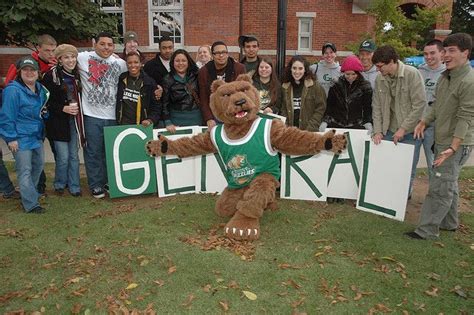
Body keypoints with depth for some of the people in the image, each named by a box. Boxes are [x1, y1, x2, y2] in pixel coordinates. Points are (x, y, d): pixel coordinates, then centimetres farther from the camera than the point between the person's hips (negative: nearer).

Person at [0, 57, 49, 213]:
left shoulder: (41, 89, 9)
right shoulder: (13, 90, -15)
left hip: (37, 135, 8)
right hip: (21, 138, -8)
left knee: (38, 165, 17)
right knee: (25, 171, -5)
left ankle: (29, 193, 37)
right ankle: (31, 204, 0)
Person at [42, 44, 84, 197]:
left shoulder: (77, 75, 7)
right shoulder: (51, 75, -9)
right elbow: (46, 101, -10)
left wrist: (78, 109, 2)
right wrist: (63, 108, -19)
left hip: (75, 120, 5)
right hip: (59, 121, -4)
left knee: (74, 156, 9)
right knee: (63, 157, -2)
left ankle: (74, 186, 20)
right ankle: (59, 184, 21)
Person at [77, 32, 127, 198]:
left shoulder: (120, 63, 8)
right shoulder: (84, 58, -1)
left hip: (113, 116, 3)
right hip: (92, 115, -3)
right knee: (94, 152, 4)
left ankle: (109, 181, 27)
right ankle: (96, 185, 17)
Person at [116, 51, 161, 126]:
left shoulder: (150, 82, -1)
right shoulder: (121, 80, 6)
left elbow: (155, 107, -2)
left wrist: (150, 120, -16)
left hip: (141, 126, -2)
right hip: (122, 125, 2)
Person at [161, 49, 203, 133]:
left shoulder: (195, 76, 3)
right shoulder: (168, 80, 0)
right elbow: (165, 103, -2)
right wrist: (168, 123, -10)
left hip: (196, 117, 2)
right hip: (177, 119, -1)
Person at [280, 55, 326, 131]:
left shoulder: (315, 86, -3)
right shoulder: (285, 87, 7)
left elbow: (320, 109, -5)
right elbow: (283, 110, 10)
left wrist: (310, 129, -12)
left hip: (310, 132, -3)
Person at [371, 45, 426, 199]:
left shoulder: (412, 74, -14)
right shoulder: (379, 78, 0)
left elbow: (420, 104, -15)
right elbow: (376, 107, 5)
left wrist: (403, 128, -15)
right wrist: (378, 131, -3)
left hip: (410, 132, -4)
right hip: (389, 131, 4)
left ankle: (405, 196, 26)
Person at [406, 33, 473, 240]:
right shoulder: (445, 76, 10)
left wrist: (453, 147, -26)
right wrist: (424, 122, 6)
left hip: (457, 144, -9)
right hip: (441, 140, 9)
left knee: (440, 187, -5)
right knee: (449, 184, 18)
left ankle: (427, 230, 3)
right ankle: (449, 223, 33)